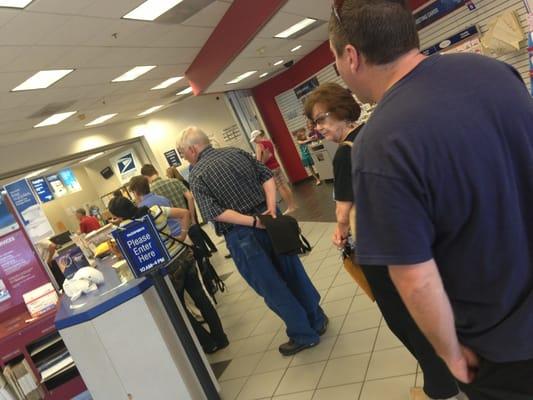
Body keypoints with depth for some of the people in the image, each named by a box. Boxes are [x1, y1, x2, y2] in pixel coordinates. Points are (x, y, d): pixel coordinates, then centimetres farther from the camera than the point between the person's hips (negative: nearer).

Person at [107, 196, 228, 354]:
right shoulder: (155, 209, 2)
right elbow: (185, 213, 7)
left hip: (168, 267, -5)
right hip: (185, 255, 5)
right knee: (200, 297, 17)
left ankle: (209, 343, 24)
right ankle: (220, 338, 27)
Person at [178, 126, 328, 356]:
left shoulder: (197, 175, -7)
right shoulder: (236, 152, 8)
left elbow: (213, 213, -19)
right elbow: (267, 176, 3)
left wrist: (252, 222, -18)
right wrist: (271, 207, -5)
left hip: (241, 234, -6)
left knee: (271, 286, 7)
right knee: (292, 271, 17)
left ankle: (303, 335, 19)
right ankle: (317, 320, 33)